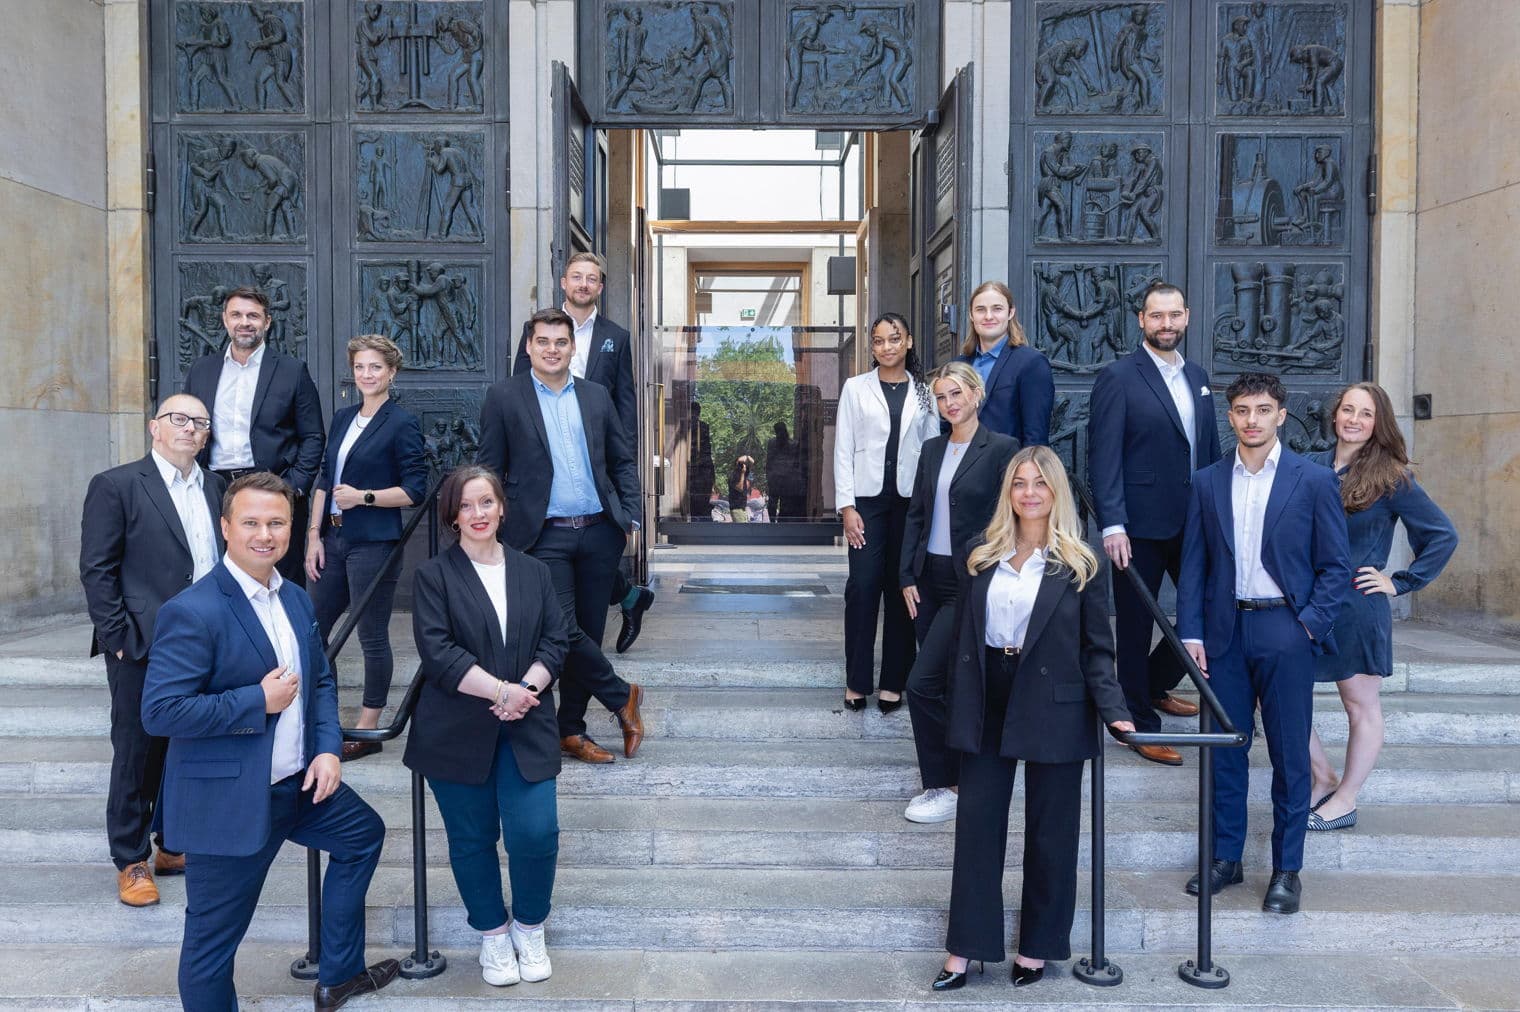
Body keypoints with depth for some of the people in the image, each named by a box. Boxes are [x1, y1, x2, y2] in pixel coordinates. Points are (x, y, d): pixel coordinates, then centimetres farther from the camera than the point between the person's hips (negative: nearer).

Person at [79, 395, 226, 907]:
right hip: (143, 649, -5)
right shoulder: (116, 485, -5)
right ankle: (131, 863, 19)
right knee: (137, 755, 5)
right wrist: (117, 637, -11)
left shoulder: (214, 487, 11)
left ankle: (175, 845, 29)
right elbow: (96, 570, -7)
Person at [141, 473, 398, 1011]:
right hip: (227, 801, -9)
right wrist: (258, 701, -22)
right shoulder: (192, 611, -20)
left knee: (363, 833, 25)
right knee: (214, 938, 4)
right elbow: (159, 711, -24)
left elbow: (321, 680, 13)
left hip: (297, 783, 9)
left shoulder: (297, 599, 5)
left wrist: (328, 748, -2)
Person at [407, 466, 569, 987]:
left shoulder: (533, 572, 10)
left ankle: (530, 929, 19)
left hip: (525, 729, 2)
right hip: (457, 732, -1)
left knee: (536, 832, -6)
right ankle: (492, 933, 30)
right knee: (472, 838, 9)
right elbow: (438, 652, -12)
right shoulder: (433, 576, -1)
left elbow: (556, 641, 4)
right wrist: (500, 691, -18)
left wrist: (526, 688, -13)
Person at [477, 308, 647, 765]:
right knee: (563, 629, -13)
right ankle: (621, 696, 12)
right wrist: (495, 529, -4)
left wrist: (629, 518, 8)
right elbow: (489, 469, 1)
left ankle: (571, 731, 21)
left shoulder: (596, 397, 11)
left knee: (588, 632, 7)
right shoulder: (504, 397, 1)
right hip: (544, 536, -3)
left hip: (599, 534, 4)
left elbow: (624, 460, 16)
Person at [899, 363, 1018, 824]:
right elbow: (916, 514, 12)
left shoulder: (1002, 449, -8)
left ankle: (944, 787, 3)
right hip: (929, 578, 6)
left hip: (970, 582, -6)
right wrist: (908, 576, 5)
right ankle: (948, 770, 31)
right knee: (944, 683, 13)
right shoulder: (932, 449, 10)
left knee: (922, 683, -11)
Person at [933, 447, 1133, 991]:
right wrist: (960, 708, 6)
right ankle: (965, 947, 16)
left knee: (1049, 831, 9)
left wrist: (1114, 711, -16)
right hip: (987, 706, 3)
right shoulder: (980, 555, 5)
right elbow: (966, 635, 8)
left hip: (1052, 711, -2)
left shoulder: (1081, 565, -4)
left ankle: (1037, 946, 26)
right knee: (977, 824, 5)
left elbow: (1097, 650, -3)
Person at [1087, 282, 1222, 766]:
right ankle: (1140, 722, 19)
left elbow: (1210, 449, 16)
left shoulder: (1197, 377, 13)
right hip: (1141, 525, -6)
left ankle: (1154, 687, 35)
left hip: (1195, 522, 6)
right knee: (1136, 626, 5)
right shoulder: (1117, 376, -7)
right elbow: (1104, 456, -14)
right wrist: (1112, 525, -21)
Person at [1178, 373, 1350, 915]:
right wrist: (1190, 634, 0)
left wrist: (1309, 624, -10)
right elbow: (1193, 565, 7)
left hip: (1285, 632, -2)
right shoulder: (1207, 483, 6)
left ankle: (1287, 869, 18)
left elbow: (1335, 566, 1)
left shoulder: (1315, 480, -1)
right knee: (1224, 749, 9)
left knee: (1290, 755, 5)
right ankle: (1225, 857, 23)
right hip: (1225, 632, 3)